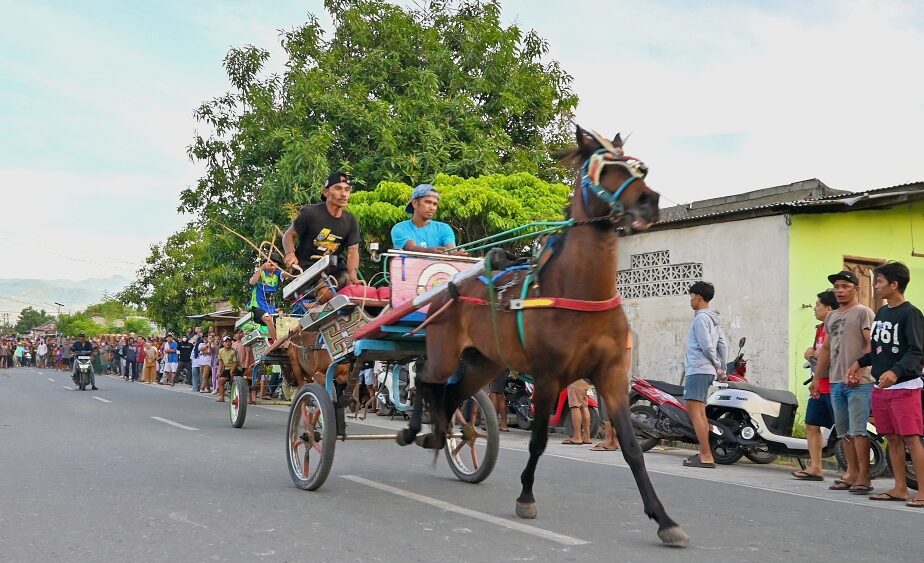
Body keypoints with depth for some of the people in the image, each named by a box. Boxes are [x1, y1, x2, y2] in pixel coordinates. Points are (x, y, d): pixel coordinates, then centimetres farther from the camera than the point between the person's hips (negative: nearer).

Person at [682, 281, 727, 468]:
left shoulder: (701, 318, -12)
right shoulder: (714, 319, 18)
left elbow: (707, 346, -18)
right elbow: (722, 345, 19)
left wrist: (717, 366, -4)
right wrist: (722, 369, 20)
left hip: (698, 370, -11)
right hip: (706, 371, 11)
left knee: (694, 411, -13)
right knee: (700, 412, 15)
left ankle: (706, 456, -17)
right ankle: (704, 453, 19)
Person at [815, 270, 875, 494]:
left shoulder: (863, 312, -3)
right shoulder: (831, 316, 19)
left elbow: (871, 345, -12)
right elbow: (825, 349, 23)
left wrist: (857, 371, -20)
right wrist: (817, 377, 20)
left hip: (859, 383, -8)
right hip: (836, 382, 8)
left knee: (858, 431, -9)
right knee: (845, 433, 10)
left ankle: (864, 478, -5)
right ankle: (852, 475, 17)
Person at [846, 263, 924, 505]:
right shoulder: (881, 313, 15)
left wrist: (896, 371, -32)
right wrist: (860, 363, 13)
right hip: (881, 387, 8)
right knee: (892, 438, 10)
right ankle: (900, 488, 16)